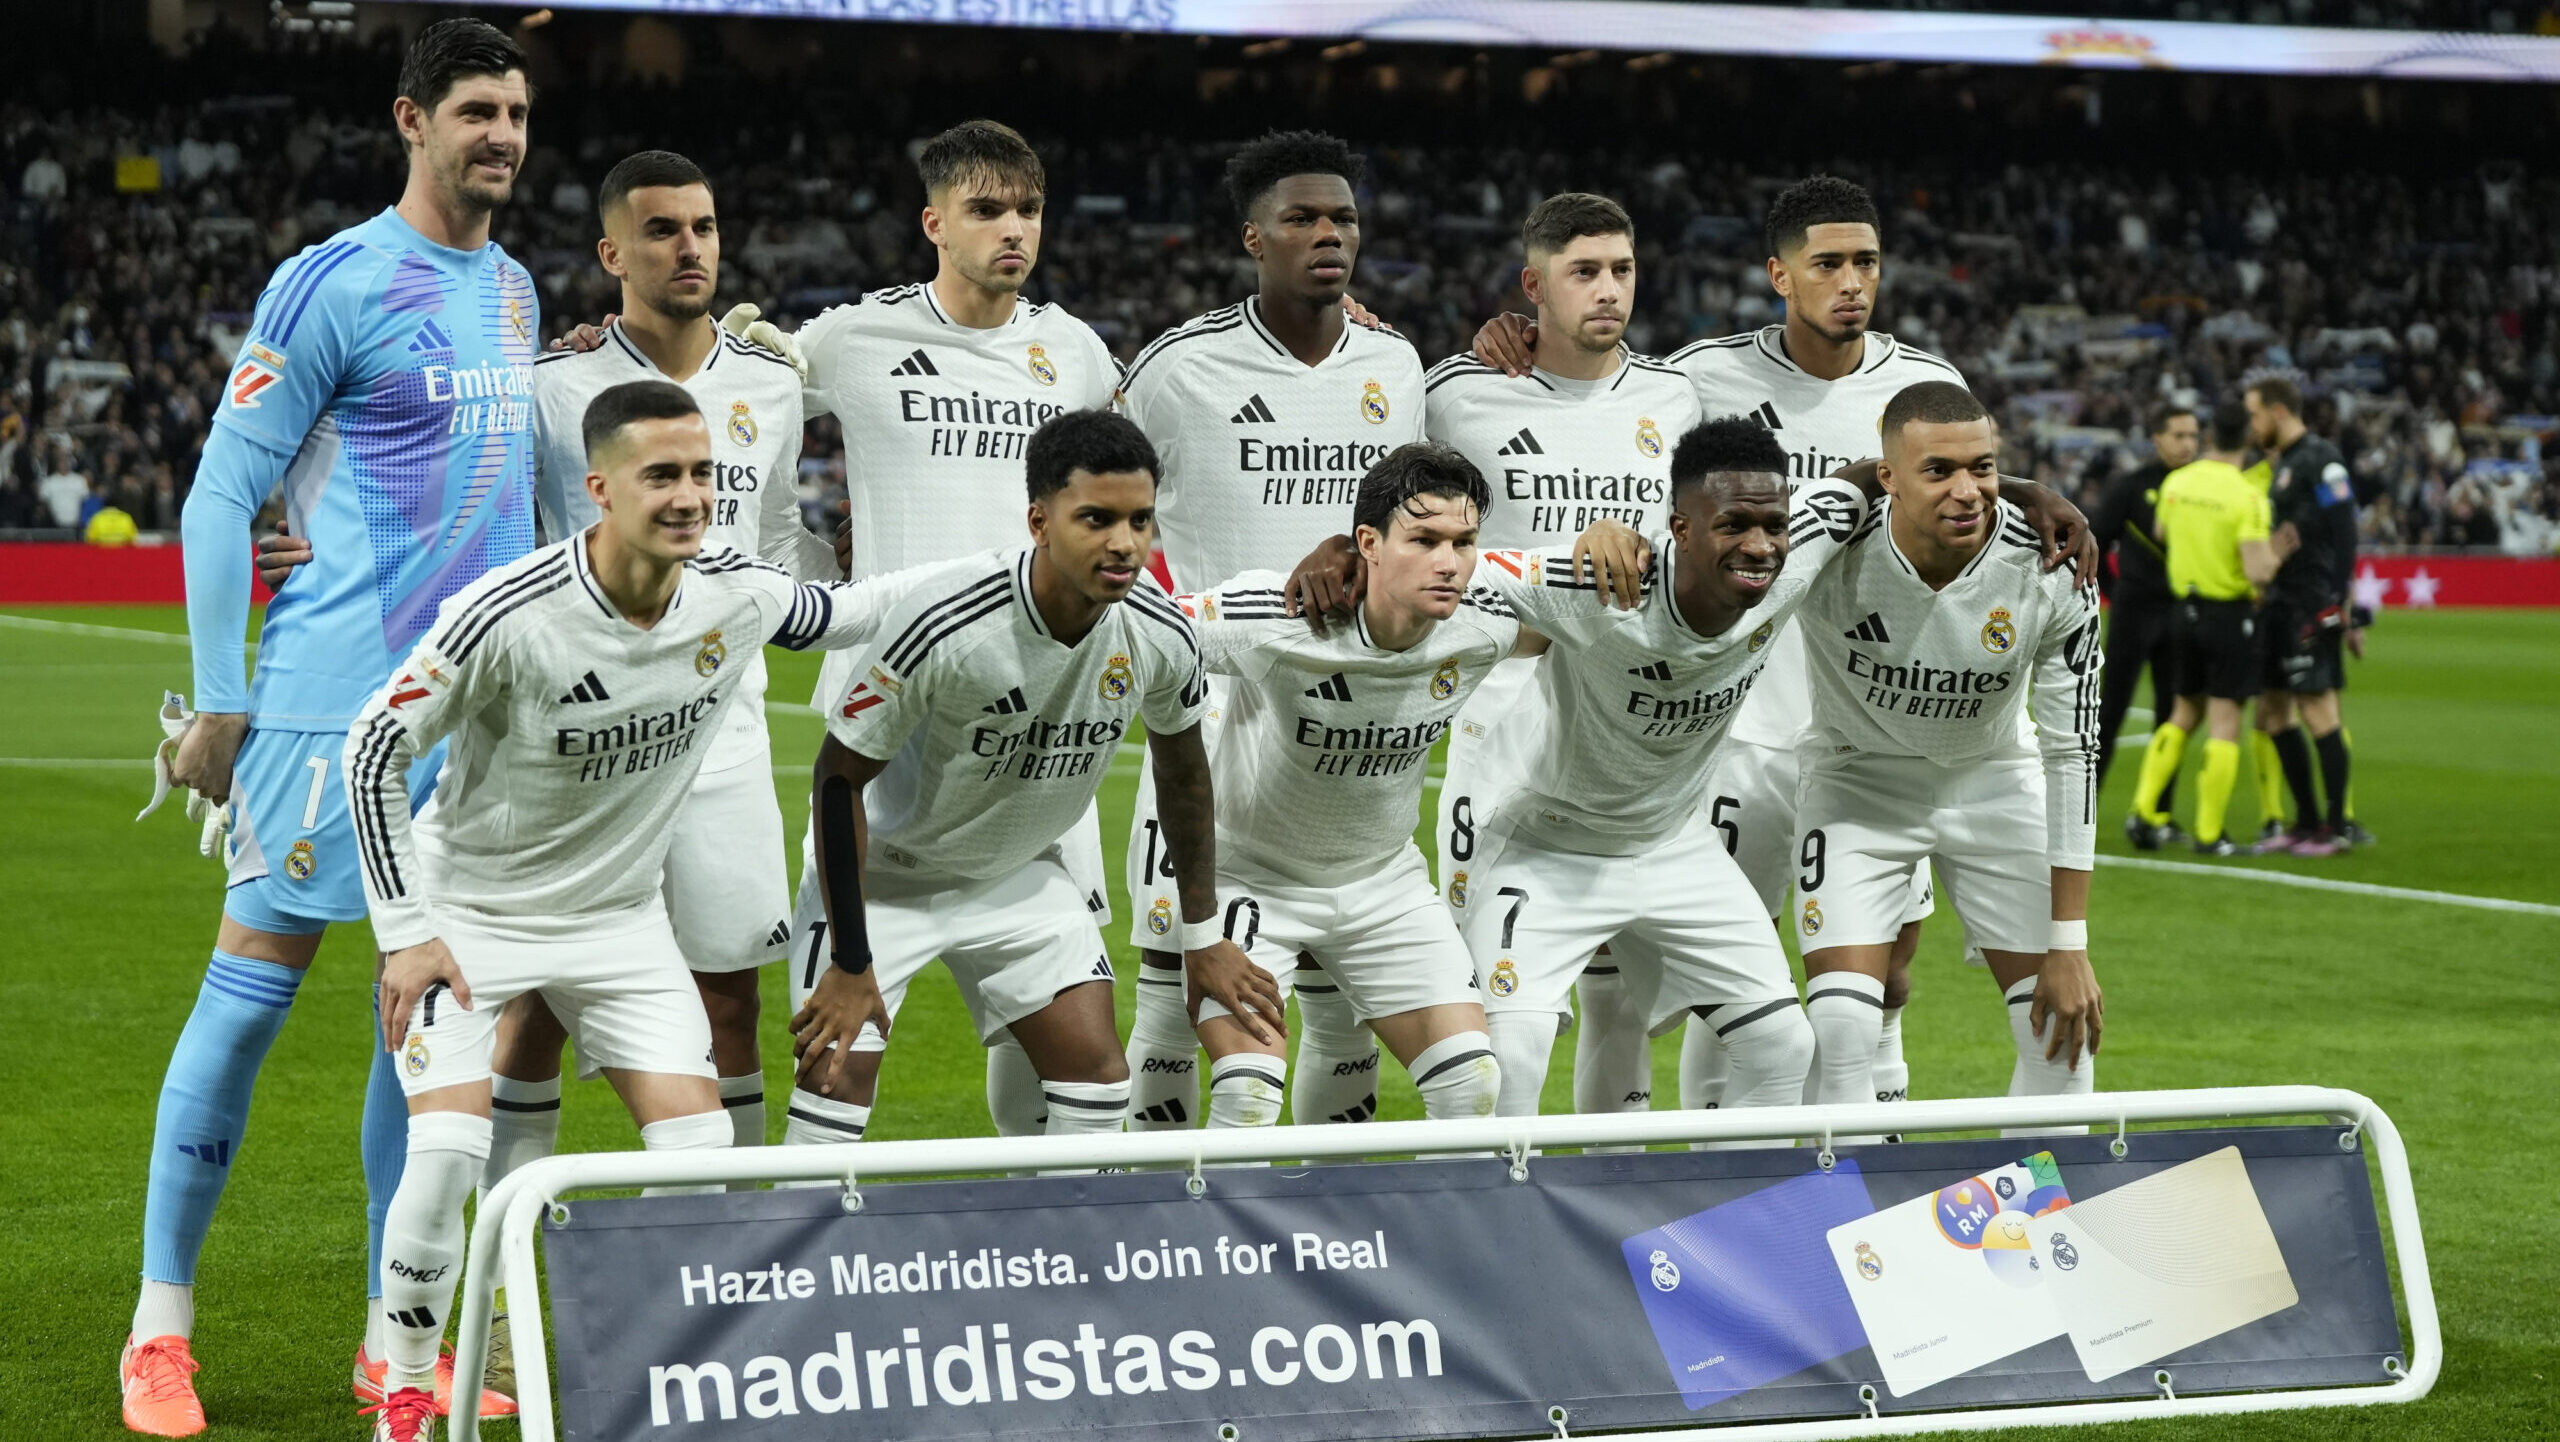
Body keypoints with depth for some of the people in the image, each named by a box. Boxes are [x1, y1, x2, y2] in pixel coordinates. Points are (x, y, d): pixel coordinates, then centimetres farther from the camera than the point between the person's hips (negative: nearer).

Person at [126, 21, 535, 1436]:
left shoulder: (514, 289, 15)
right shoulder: (331, 284, -7)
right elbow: (220, 491, -7)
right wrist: (218, 706, -9)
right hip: (335, 691, -7)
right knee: (255, 980, -4)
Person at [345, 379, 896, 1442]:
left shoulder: (738, 598, -14)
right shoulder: (507, 617, -28)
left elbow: (838, 614, 11)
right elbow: (374, 750, -17)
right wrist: (405, 933, -18)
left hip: (618, 913, 4)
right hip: (467, 906, -4)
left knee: (698, 1136, -9)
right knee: (448, 1151, -19)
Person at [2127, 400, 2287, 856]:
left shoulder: (2176, 483, 0)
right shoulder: (2247, 497, -18)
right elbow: (2257, 572, -23)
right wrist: (2276, 554, -3)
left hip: (2184, 608, 6)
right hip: (2230, 614, -6)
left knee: (2184, 712, 20)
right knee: (2224, 722, 1)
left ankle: (2145, 811, 14)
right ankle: (2209, 833, 2)